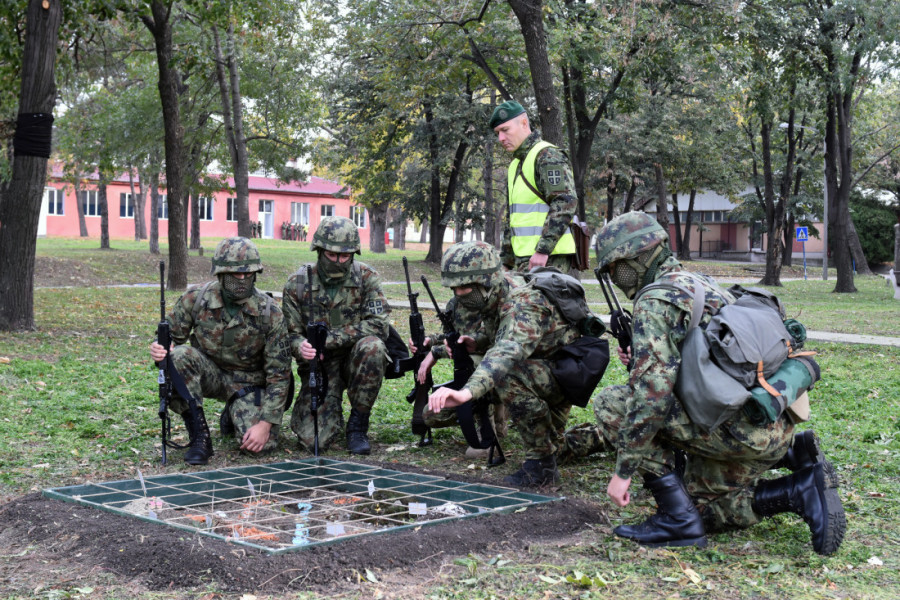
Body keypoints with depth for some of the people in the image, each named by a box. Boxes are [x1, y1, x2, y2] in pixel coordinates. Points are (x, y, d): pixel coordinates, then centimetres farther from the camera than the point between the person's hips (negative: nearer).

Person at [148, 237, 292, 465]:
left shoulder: (269, 313, -19)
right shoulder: (194, 299, -16)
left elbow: (279, 373, -15)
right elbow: (171, 338, -2)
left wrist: (266, 423, -21)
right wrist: (159, 350, -29)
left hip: (248, 383, -1)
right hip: (209, 373, 1)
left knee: (262, 444, -24)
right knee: (179, 356, -32)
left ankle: (232, 415, 16)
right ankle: (200, 437, -19)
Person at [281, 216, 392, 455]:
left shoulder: (366, 277, -8)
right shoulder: (297, 284, -5)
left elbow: (379, 325, -17)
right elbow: (291, 334, -1)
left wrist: (329, 338, -25)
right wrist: (301, 347, -27)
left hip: (356, 360, 0)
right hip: (319, 364, 0)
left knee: (372, 346, -36)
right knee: (315, 439, -20)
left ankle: (358, 424, -16)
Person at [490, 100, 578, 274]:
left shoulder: (547, 156, -7)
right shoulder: (515, 164, 23)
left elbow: (565, 202, -19)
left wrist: (542, 250, -23)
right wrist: (506, 261, 23)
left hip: (550, 259, -9)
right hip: (524, 259, 9)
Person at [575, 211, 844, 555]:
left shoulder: (653, 301, -10)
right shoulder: (701, 284, 20)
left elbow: (653, 394, -20)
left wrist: (623, 471, -15)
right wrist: (645, 361, 20)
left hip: (737, 428, -10)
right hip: (775, 426, 10)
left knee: (612, 404, -4)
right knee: (704, 508, 24)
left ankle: (677, 517, -5)